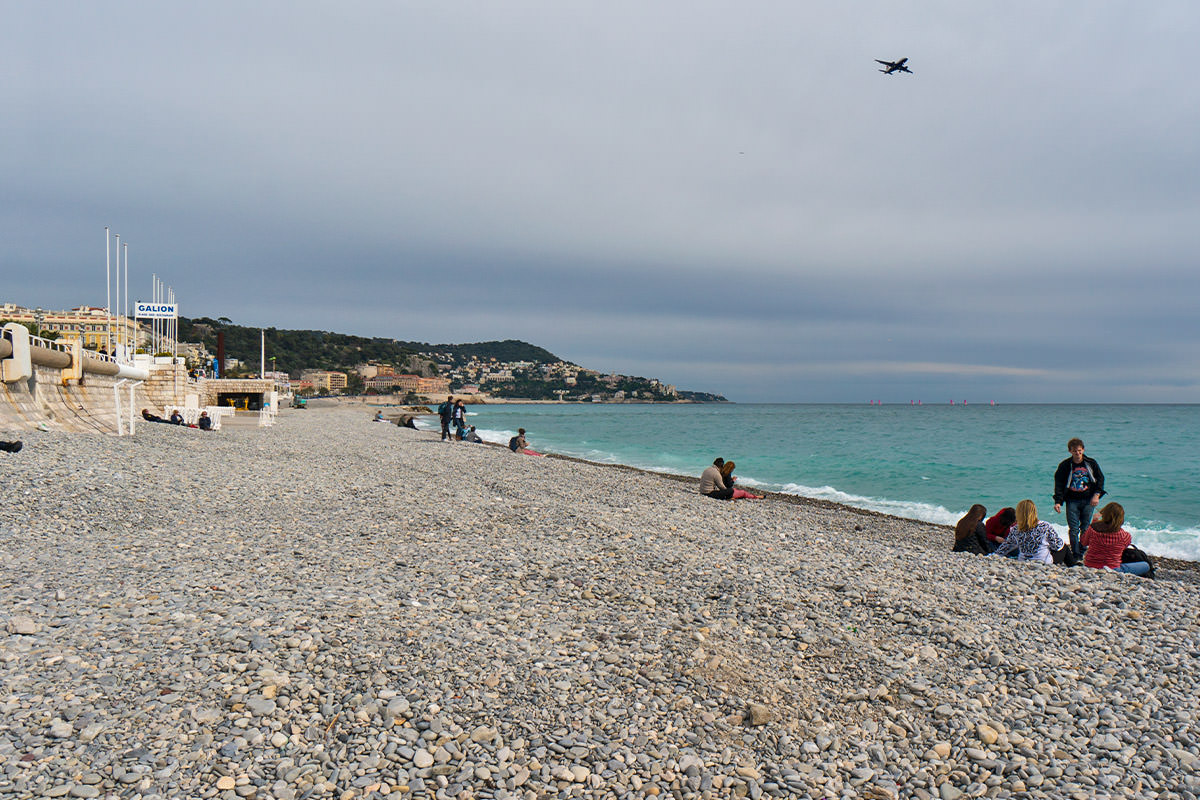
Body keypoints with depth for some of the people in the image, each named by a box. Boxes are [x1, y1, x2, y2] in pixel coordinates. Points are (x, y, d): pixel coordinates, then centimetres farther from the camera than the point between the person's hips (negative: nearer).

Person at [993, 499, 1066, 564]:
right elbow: (1057, 546, -7)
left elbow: (1006, 546, 5)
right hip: (1045, 563, -4)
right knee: (1064, 546, 24)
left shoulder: (1015, 530, -9)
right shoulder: (1045, 526, -18)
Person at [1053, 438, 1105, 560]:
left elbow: (1100, 479, 11)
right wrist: (1058, 502, -10)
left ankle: (1083, 553, 14)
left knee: (1085, 528, 3)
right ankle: (1075, 555, -3)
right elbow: (1059, 484, 0)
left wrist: (1096, 495, -2)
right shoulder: (1065, 466, 0)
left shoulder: (1091, 463, 4)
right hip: (1072, 501, -1)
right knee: (1073, 529, -5)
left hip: (1088, 500, 1)